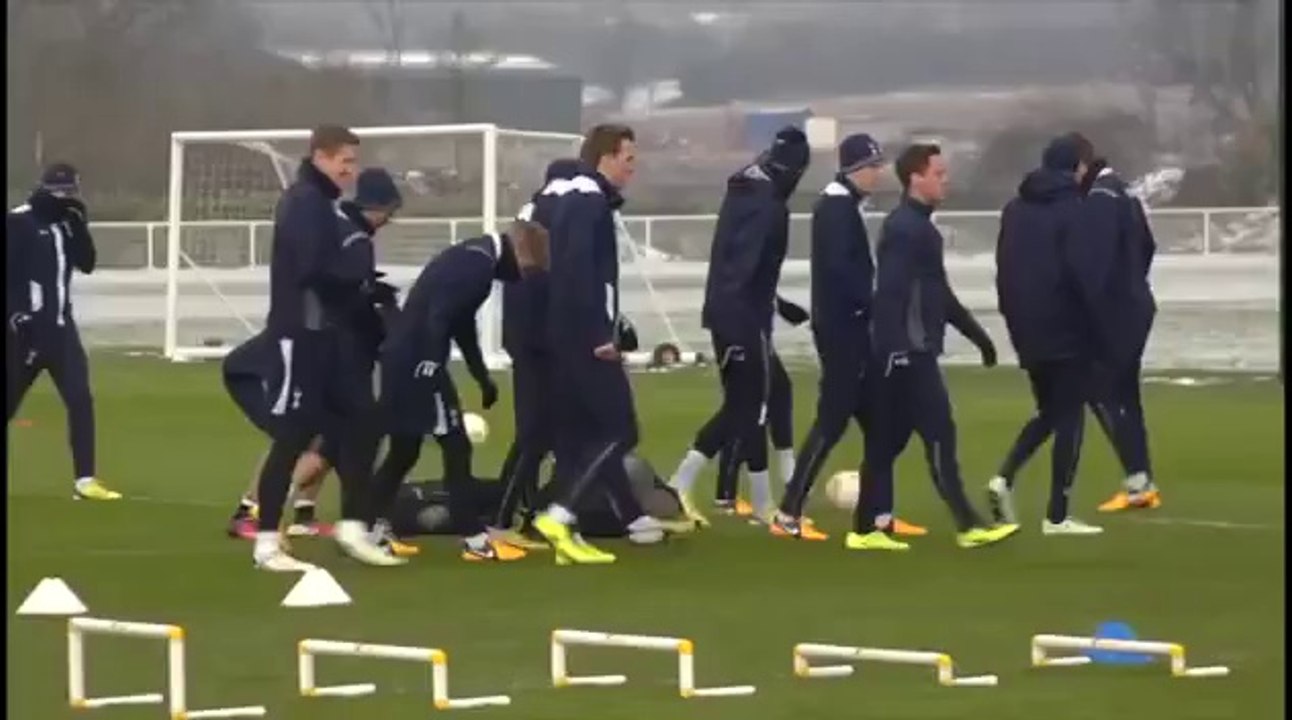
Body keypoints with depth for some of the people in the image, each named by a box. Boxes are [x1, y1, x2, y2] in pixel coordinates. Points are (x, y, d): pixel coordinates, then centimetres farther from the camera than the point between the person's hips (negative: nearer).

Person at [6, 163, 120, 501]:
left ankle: (84, 480, -6)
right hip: (25, 327, -6)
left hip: (60, 324, 6)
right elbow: (9, 271, -14)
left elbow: (86, 264, 6)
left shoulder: (65, 223, 12)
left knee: (80, 399, -6)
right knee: (9, 401, 2)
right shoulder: (18, 222, -9)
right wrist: (15, 313, -21)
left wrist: (79, 225, -5)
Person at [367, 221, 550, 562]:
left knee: (404, 449, 17)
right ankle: (475, 540, -2)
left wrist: (482, 377, 32)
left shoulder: (474, 256, 17)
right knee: (455, 447, -4)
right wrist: (432, 368, -26)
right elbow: (438, 317, -23)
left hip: (403, 357, 10)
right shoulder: (479, 265, -14)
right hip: (417, 361, -10)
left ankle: (373, 530, 20)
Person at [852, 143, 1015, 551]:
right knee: (939, 435, -9)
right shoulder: (904, 228, -13)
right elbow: (889, 293, -22)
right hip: (905, 353, -10)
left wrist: (976, 334, 27)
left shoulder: (919, 226, 19)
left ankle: (868, 528, 11)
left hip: (914, 352, 10)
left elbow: (938, 294, 27)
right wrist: (894, 347, -29)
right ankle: (968, 525, -8)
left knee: (887, 439, 9)